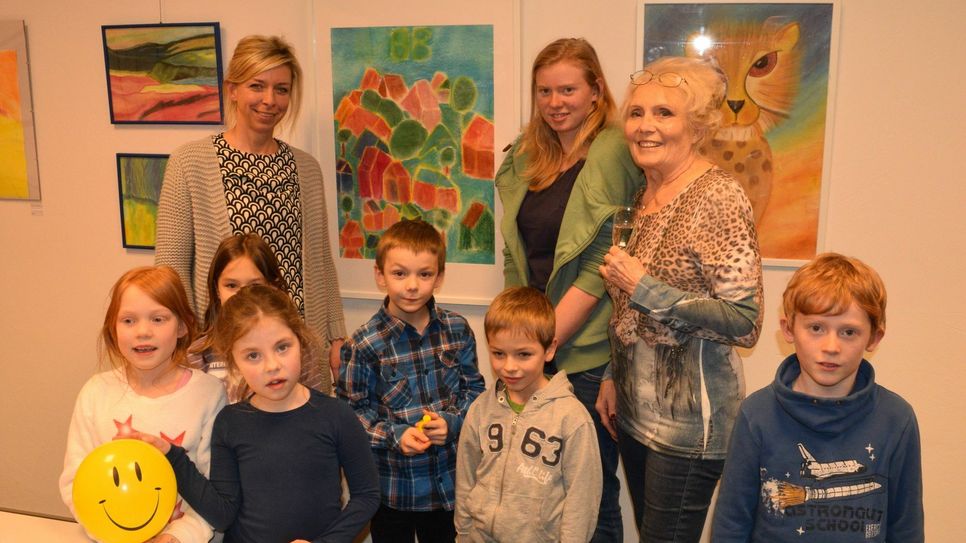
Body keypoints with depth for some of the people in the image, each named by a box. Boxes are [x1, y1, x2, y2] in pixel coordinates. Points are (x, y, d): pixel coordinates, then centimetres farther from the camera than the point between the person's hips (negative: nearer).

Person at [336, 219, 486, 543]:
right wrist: (394, 435, -21)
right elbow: (353, 409, -8)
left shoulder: (457, 330, -4)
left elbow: (474, 388, 3)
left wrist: (452, 422, -14)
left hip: (449, 480, 3)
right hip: (392, 485, -2)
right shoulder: (363, 345, -14)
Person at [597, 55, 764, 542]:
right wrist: (613, 379, 14)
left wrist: (647, 290, -23)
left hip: (690, 417, -7)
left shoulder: (718, 198, -16)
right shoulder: (645, 196, 7)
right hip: (636, 408, 8)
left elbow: (745, 323, -21)